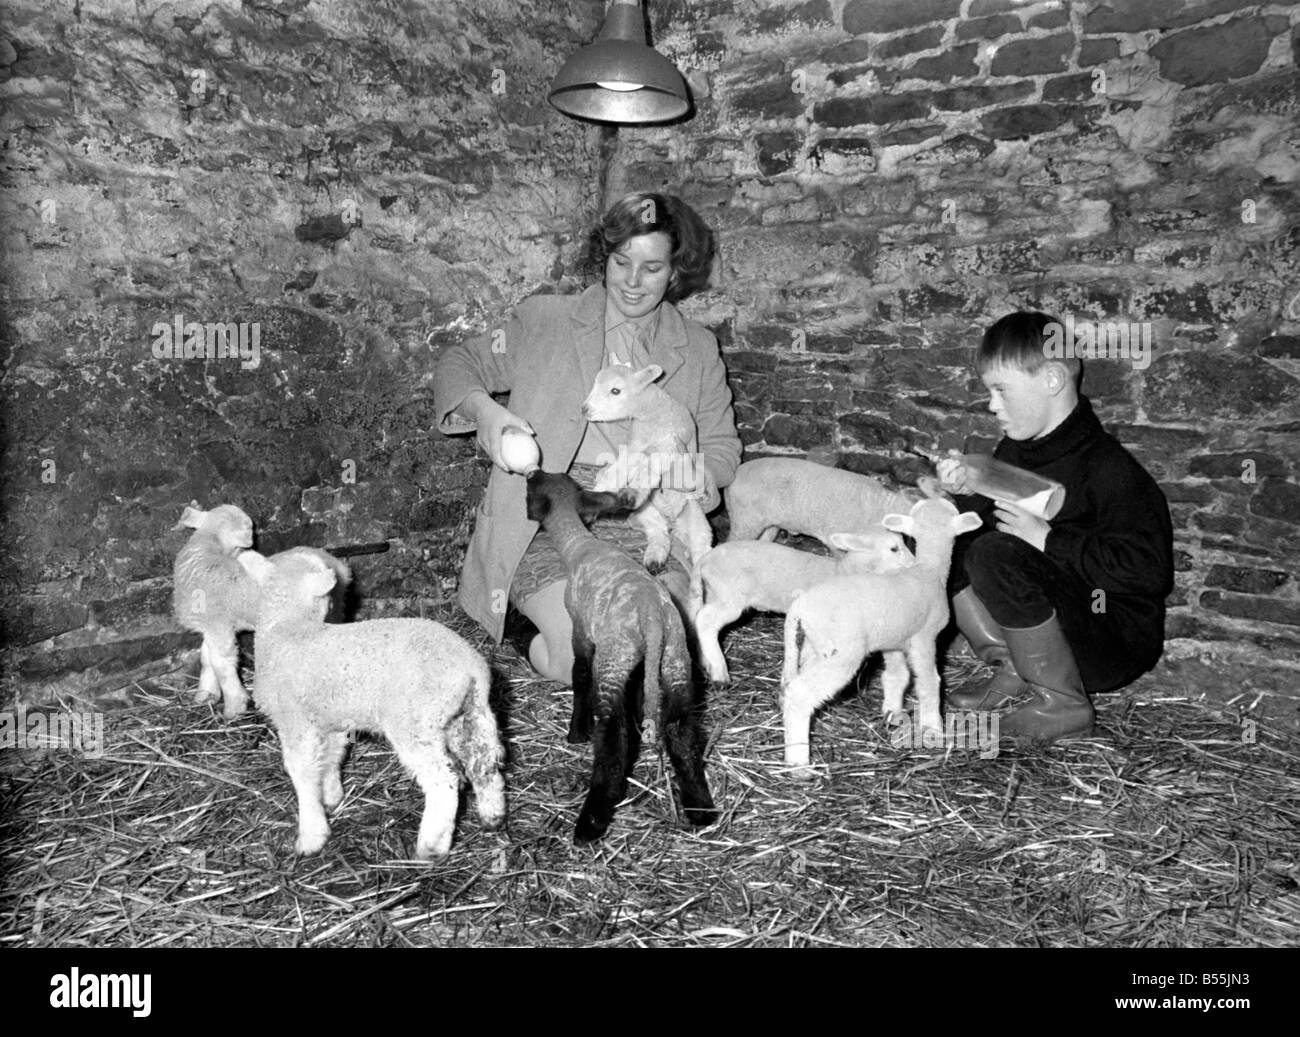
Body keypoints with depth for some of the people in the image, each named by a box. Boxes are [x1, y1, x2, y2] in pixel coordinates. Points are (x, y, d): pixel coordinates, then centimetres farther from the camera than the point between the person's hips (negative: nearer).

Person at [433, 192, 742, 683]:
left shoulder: (699, 349, 15)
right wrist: (484, 411, -12)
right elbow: (459, 365, 11)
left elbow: (722, 445, 14)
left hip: (643, 522, 3)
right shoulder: (544, 320, 9)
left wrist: (700, 472, -10)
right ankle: (530, 629, 10)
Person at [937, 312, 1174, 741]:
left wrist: (1048, 539, -26)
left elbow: (1147, 570, -28)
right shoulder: (1013, 452, 5)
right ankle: (1014, 672, 0)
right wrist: (963, 492, -9)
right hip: (1062, 616, 8)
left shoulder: (1105, 467, -21)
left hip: (1113, 647, -8)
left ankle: (1063, 704, -15)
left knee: (996, 555, -29)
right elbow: (983, 518, 11)